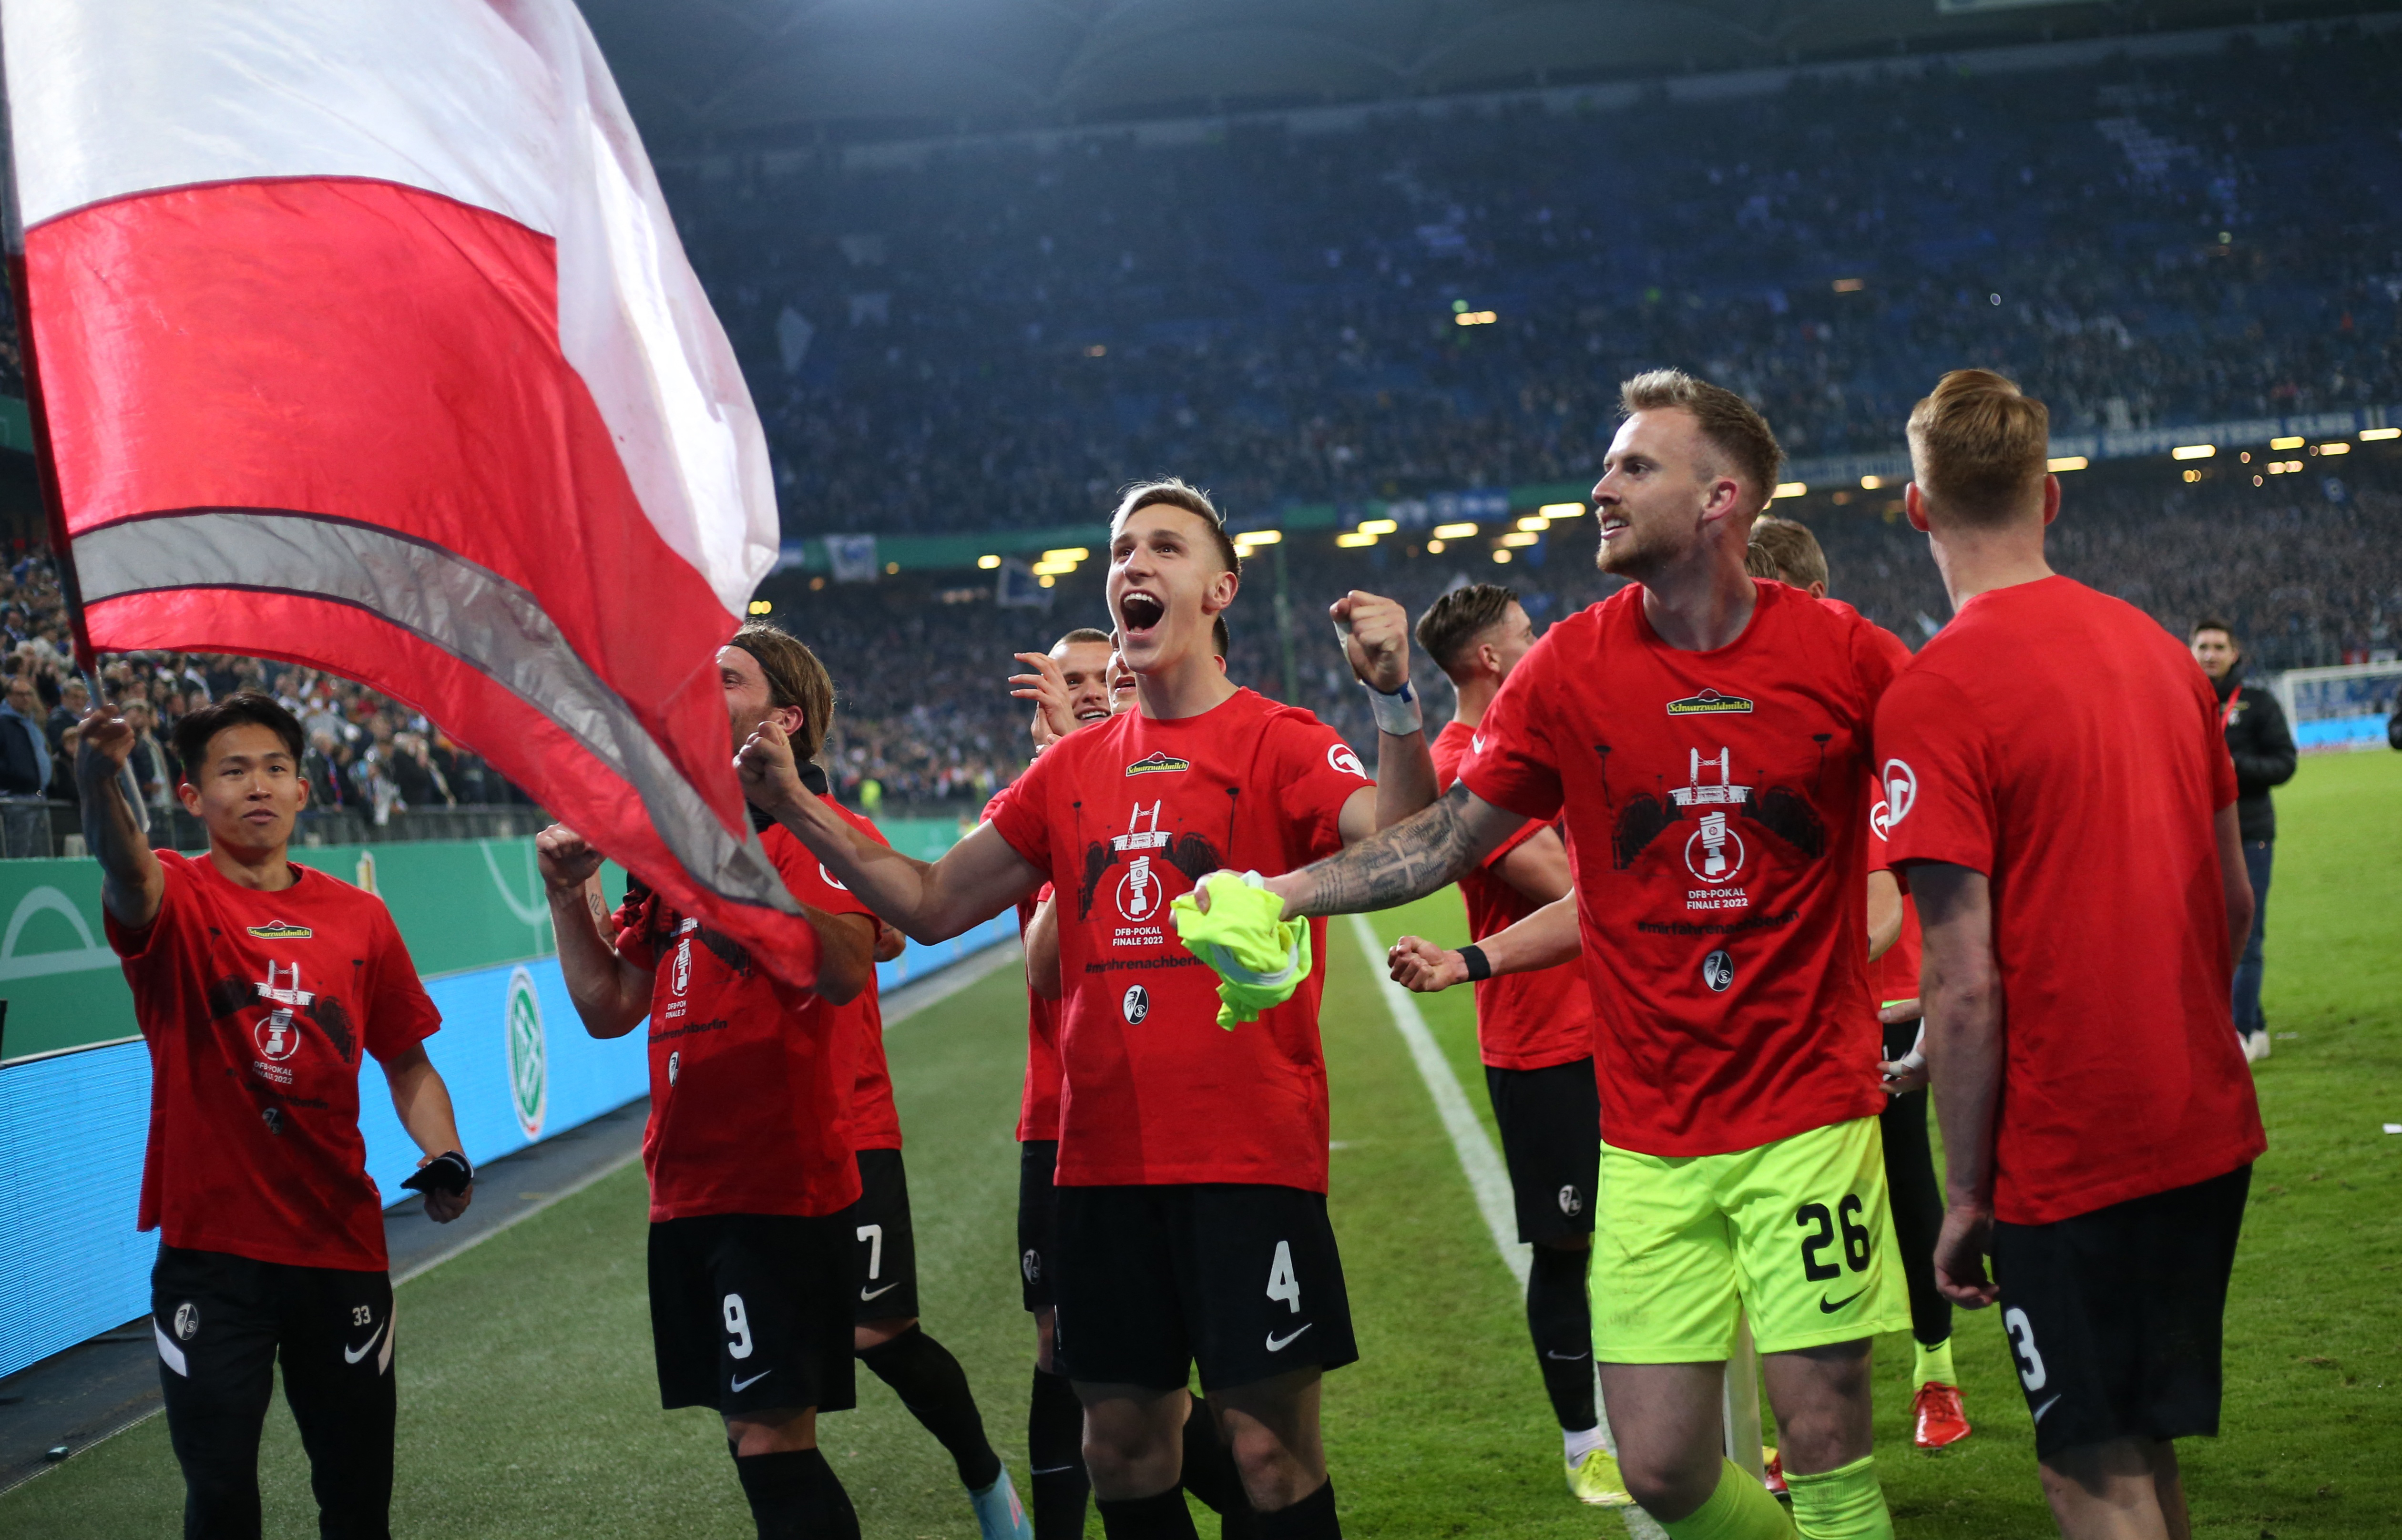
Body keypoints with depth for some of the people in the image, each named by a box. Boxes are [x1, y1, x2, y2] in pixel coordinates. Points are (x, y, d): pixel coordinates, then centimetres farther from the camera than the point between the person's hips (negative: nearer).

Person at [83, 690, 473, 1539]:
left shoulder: (360, 917, 6)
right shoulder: (178, 900, -4)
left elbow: (406, 1061, 14)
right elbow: (125, 871, -29)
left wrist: (443, 1156, -4)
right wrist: (100, 782, -50)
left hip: (340, 1245, 3)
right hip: (210, 1244, -3)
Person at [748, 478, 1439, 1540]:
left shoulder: (1276, 743, -3)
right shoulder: (1073, 768, 13)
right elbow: (933, 904, 17)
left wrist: (1395, 701, -34)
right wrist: (797, 814, 8)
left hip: (1249, 1153, -5)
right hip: (1101, 1159, 6)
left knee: (1271, 1449, -4)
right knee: (1122, 1447, 12)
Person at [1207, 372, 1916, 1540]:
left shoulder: (1841, 653, -5)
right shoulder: (1570, 667, 0)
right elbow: (1445, 841, 6)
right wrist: (1278, 894, -4)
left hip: (1810, 1113, -2)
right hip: (1649, 1134, 2)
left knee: (1824, 1446, -4)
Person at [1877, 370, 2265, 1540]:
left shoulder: (1932, 698, -16)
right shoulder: (2160, 651, 6)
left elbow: (1964, 985, -18)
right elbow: (2233, 901, 12)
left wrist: (1965, 1192, -9)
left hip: (2070, 1157, -7)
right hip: (2209, 1127, 7)